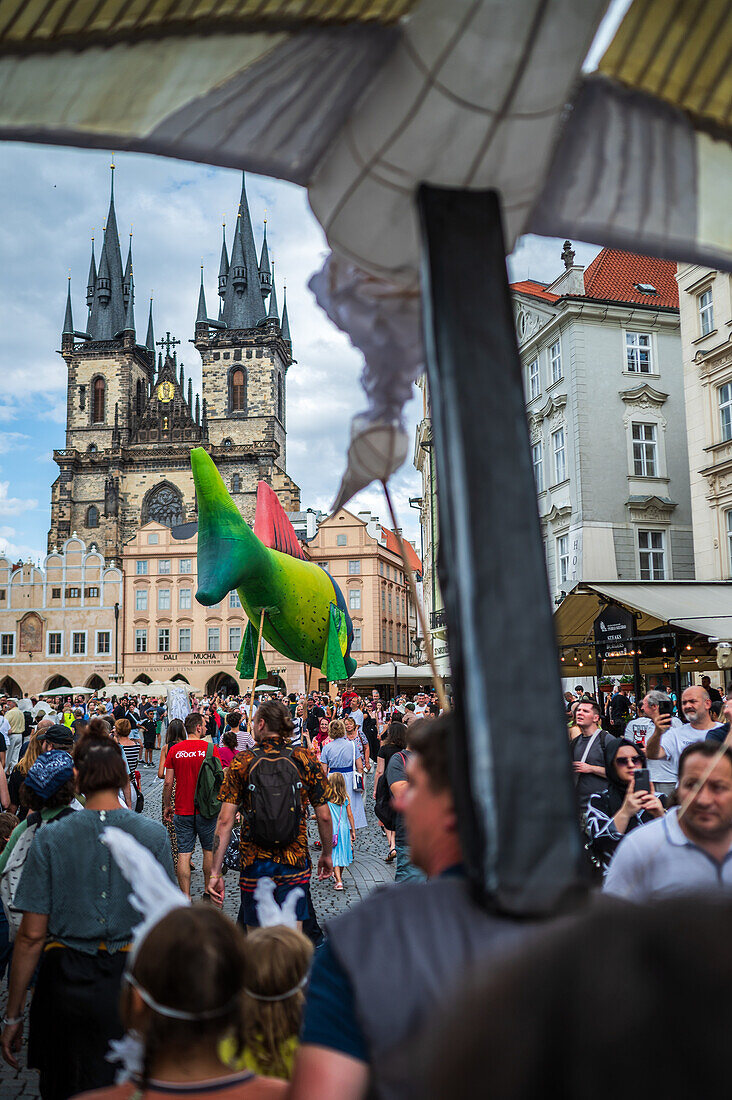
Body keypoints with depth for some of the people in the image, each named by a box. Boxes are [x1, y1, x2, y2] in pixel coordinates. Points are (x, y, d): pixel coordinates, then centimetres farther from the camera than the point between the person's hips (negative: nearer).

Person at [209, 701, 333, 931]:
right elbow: (324, 816, 1)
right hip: (295, 862, 0)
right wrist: (326, 855, 16)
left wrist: (215, 872, -5)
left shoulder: (242, 762, -3)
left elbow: (225, 820, -7)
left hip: (254, 863, 0)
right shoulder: (305, 760, -1)